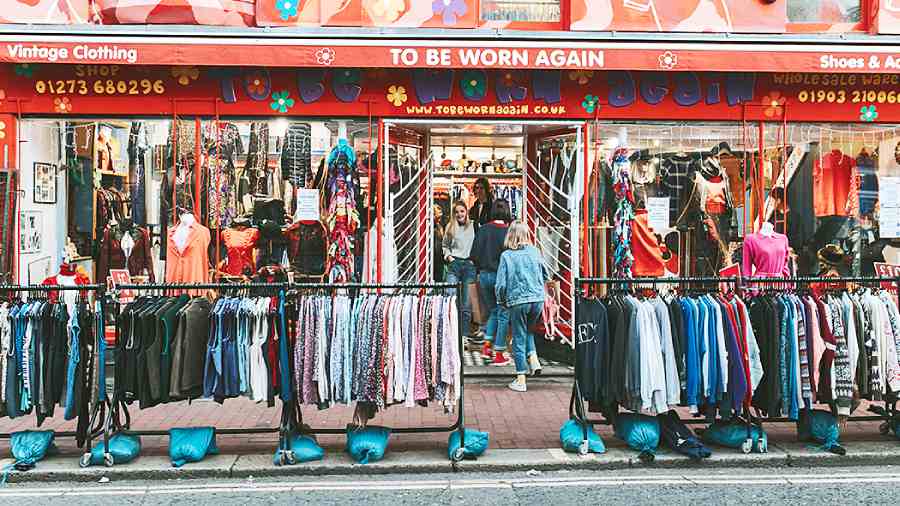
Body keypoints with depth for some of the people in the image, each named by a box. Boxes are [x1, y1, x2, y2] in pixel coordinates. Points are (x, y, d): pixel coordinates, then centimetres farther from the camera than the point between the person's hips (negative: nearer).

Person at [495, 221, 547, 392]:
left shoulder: (506, 256, -6)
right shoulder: (534, 251, 2)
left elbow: (501, 283, -7)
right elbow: (545, 276, 12)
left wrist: (501, 302, 8)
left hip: (517, 301, -3)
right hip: (538, 299, 3)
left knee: (519, 338, 7)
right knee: (528, 330, 28)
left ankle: (520, 380, 11)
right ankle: (533, 358, 9)